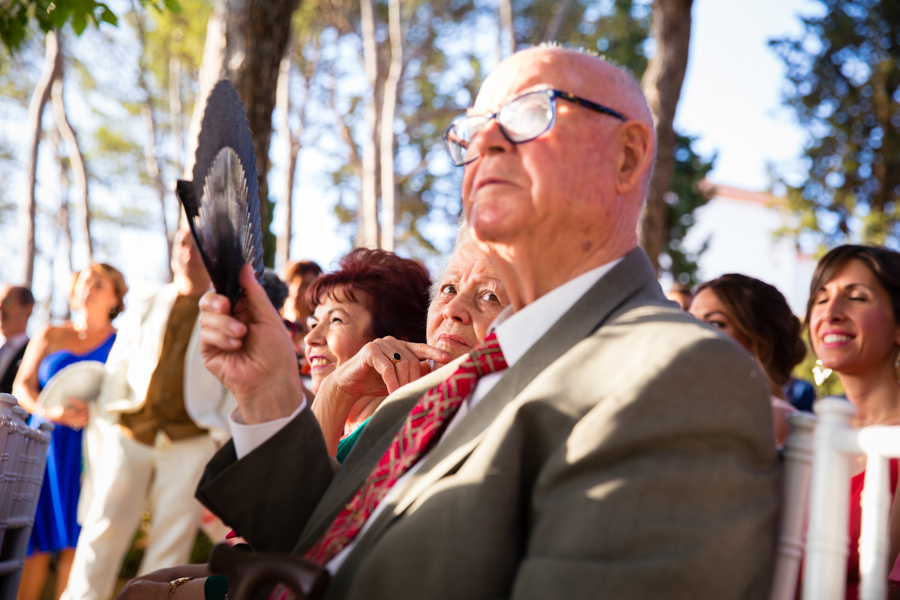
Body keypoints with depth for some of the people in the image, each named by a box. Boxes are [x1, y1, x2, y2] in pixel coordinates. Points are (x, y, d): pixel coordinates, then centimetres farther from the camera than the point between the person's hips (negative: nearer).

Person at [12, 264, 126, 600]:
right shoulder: (50, 337, 12)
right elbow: (22, 387, 6)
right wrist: (49, 412, -13)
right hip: (46, 445, 2)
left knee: (76, 541, -4)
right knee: (37, 540, 0)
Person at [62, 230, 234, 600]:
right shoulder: (145, 310, 16)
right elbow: (117, 370, 15)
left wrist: (221, 435, -3)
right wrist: (106, 427, 6)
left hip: (190, 441, -2)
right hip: (130, 434, 2)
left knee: (172, 539, -2)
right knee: (105, 525, -5)